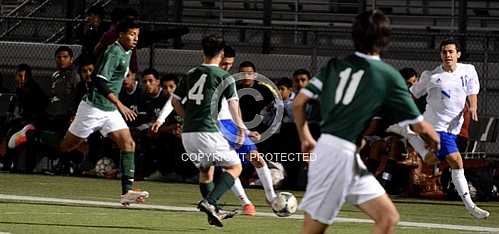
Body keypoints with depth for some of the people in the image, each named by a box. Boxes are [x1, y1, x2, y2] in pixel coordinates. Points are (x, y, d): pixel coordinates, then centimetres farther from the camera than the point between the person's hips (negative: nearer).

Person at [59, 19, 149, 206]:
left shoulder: (127, 52, 10)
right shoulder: (114, 52, -19)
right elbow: (100, 80, -28)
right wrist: (119, 105, -32)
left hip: (110, 110, 8)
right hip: (94, 107, -8)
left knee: (128, 144, -8)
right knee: (65, 146, 1)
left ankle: (127, 191, -15)